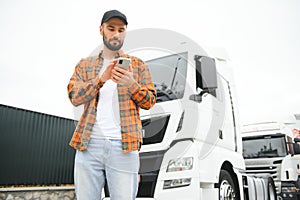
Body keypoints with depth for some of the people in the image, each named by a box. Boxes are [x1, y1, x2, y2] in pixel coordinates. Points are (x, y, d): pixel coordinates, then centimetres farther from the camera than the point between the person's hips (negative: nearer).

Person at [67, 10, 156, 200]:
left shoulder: (138, 65, 13)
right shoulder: (85, 64, 16)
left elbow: (150, 101, 7)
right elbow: (75, 97, 2)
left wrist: (132, 84, -13)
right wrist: (101, 79, -14)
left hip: (124, 145, -1)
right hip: (89, 143, 1)